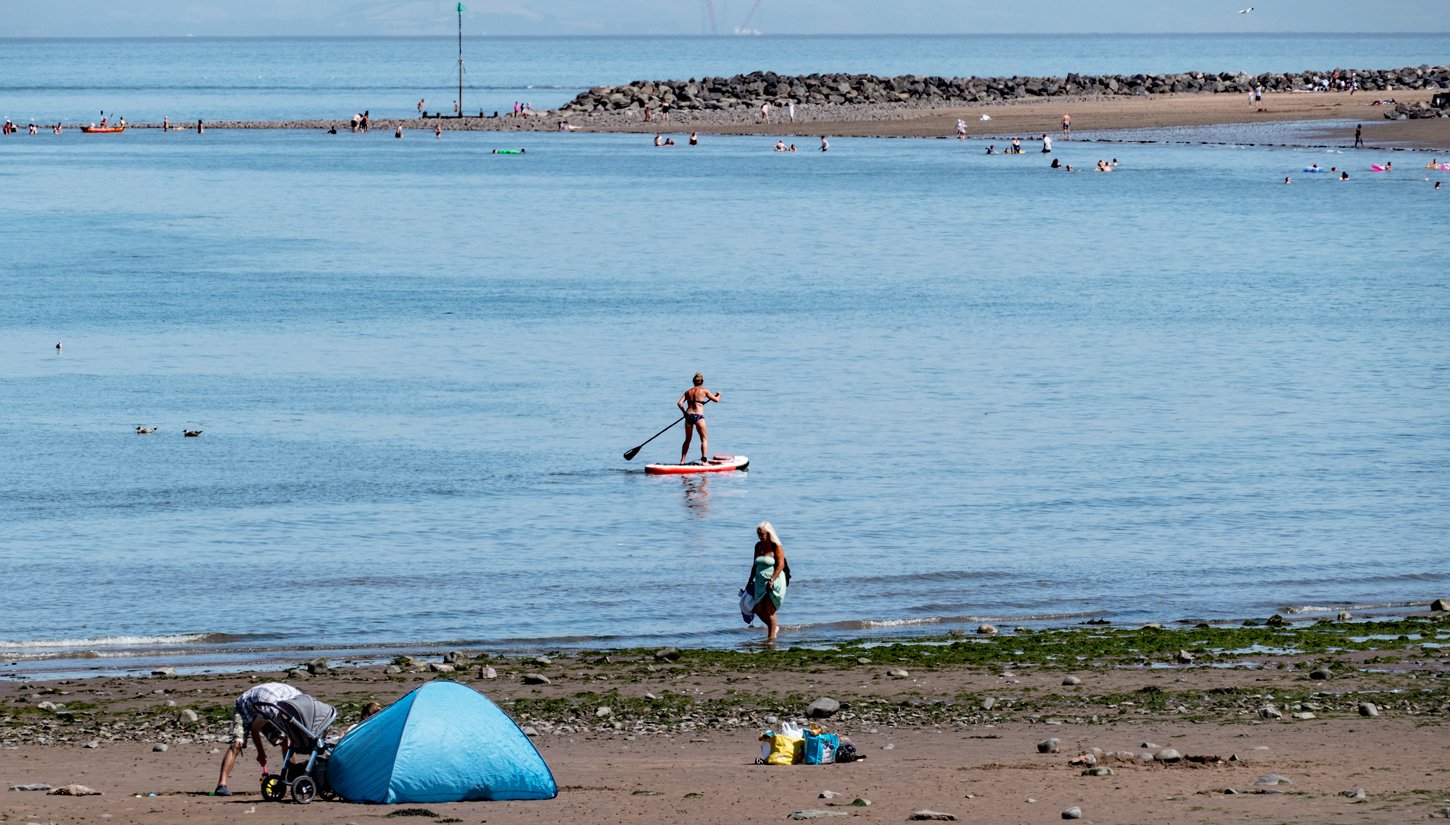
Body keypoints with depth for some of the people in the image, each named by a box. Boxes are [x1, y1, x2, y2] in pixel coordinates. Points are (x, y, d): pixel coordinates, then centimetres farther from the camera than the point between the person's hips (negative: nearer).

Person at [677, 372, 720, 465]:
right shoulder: (704, 391, 2)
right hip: (698, 416, -4)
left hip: (688, 416, 4)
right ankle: (704, 459, -12)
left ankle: (682, 461, 17)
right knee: (704, 439, 3)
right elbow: (716, 400, 7)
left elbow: (679, 403, 4)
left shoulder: (688, 392, 12)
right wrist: (718, 395, 29)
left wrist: (684, 412, 20)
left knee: (687, 440, 18)